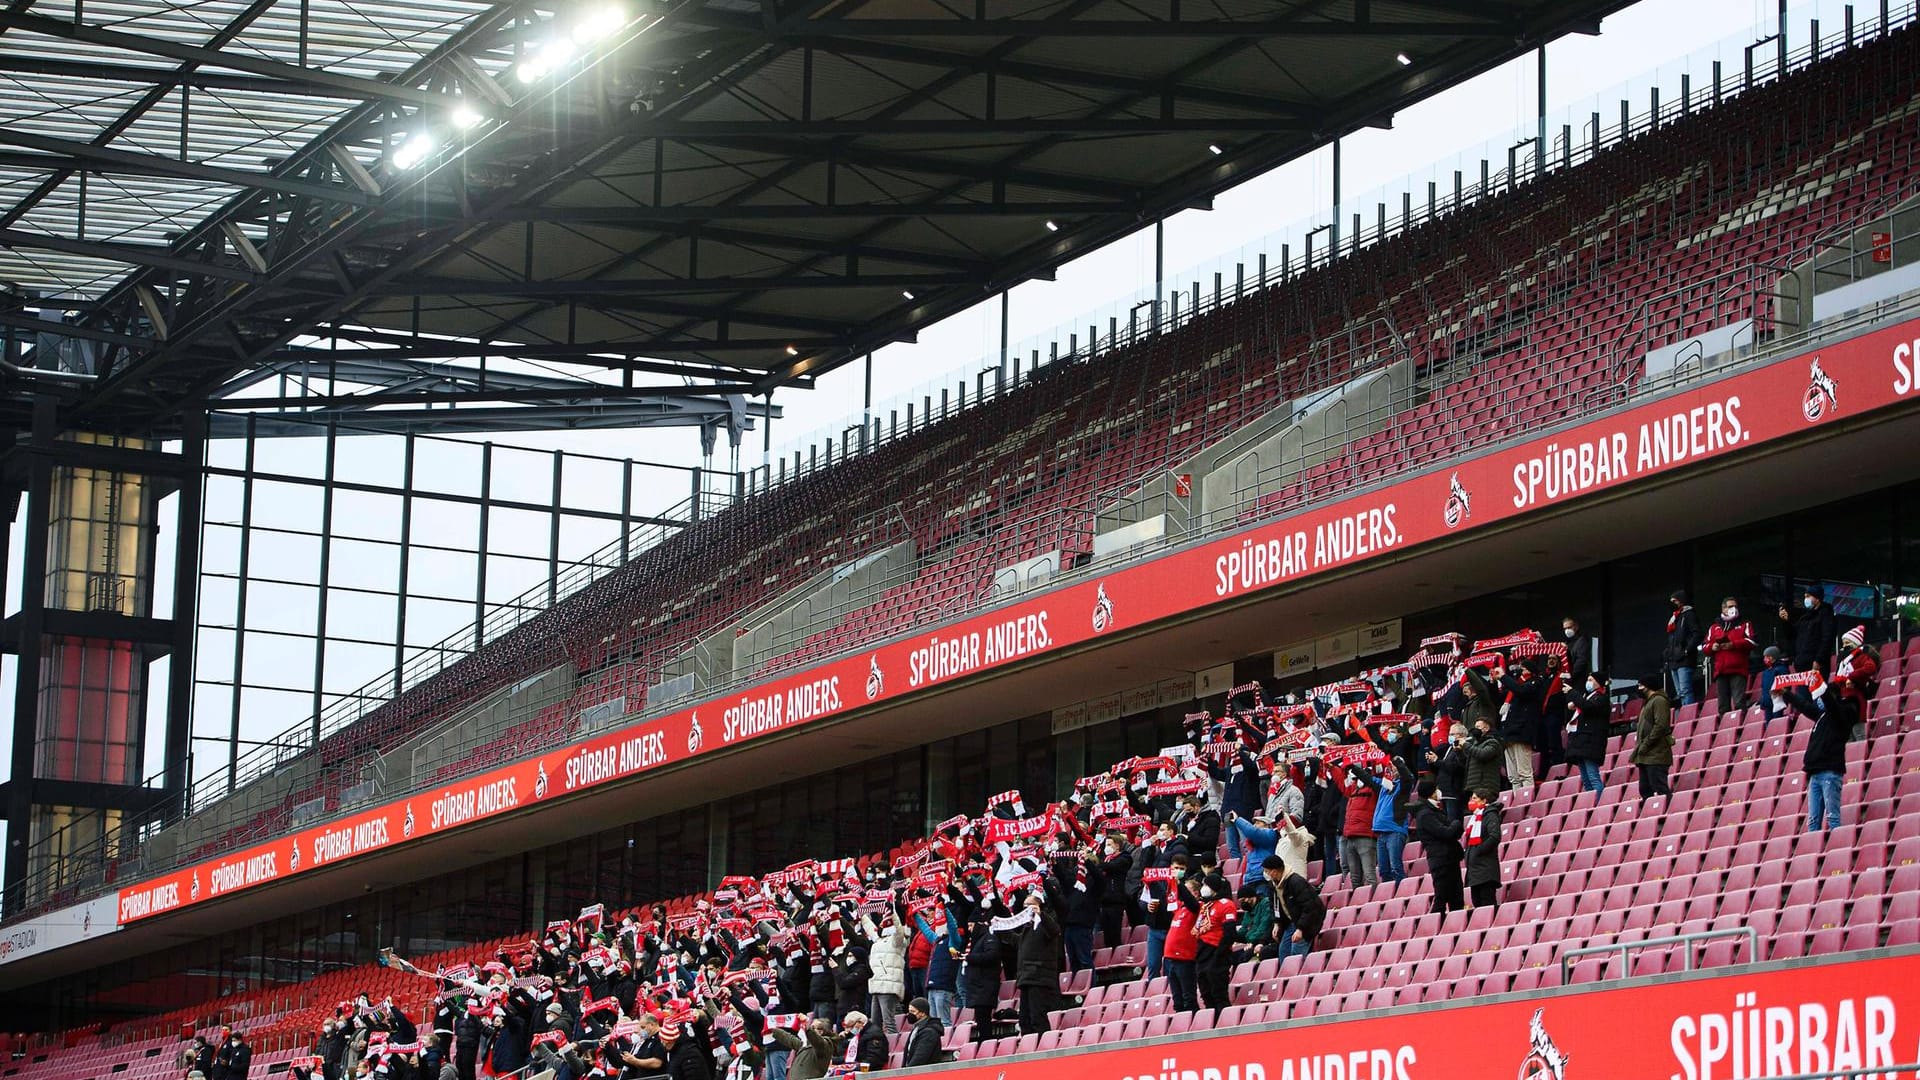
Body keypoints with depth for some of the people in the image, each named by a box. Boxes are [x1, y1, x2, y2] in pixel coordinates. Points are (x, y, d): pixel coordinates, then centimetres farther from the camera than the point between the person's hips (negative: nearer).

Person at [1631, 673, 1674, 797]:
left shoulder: (1659, 701, -8)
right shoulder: (1647, 703, 23)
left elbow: (1660, 726, -18)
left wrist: (1645, 745, -17)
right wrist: (1639, 747, 15)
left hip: (1656, 756, -10)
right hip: (1645, 757, 10)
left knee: (1660, 789, -13)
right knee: (1645, 791, 9)